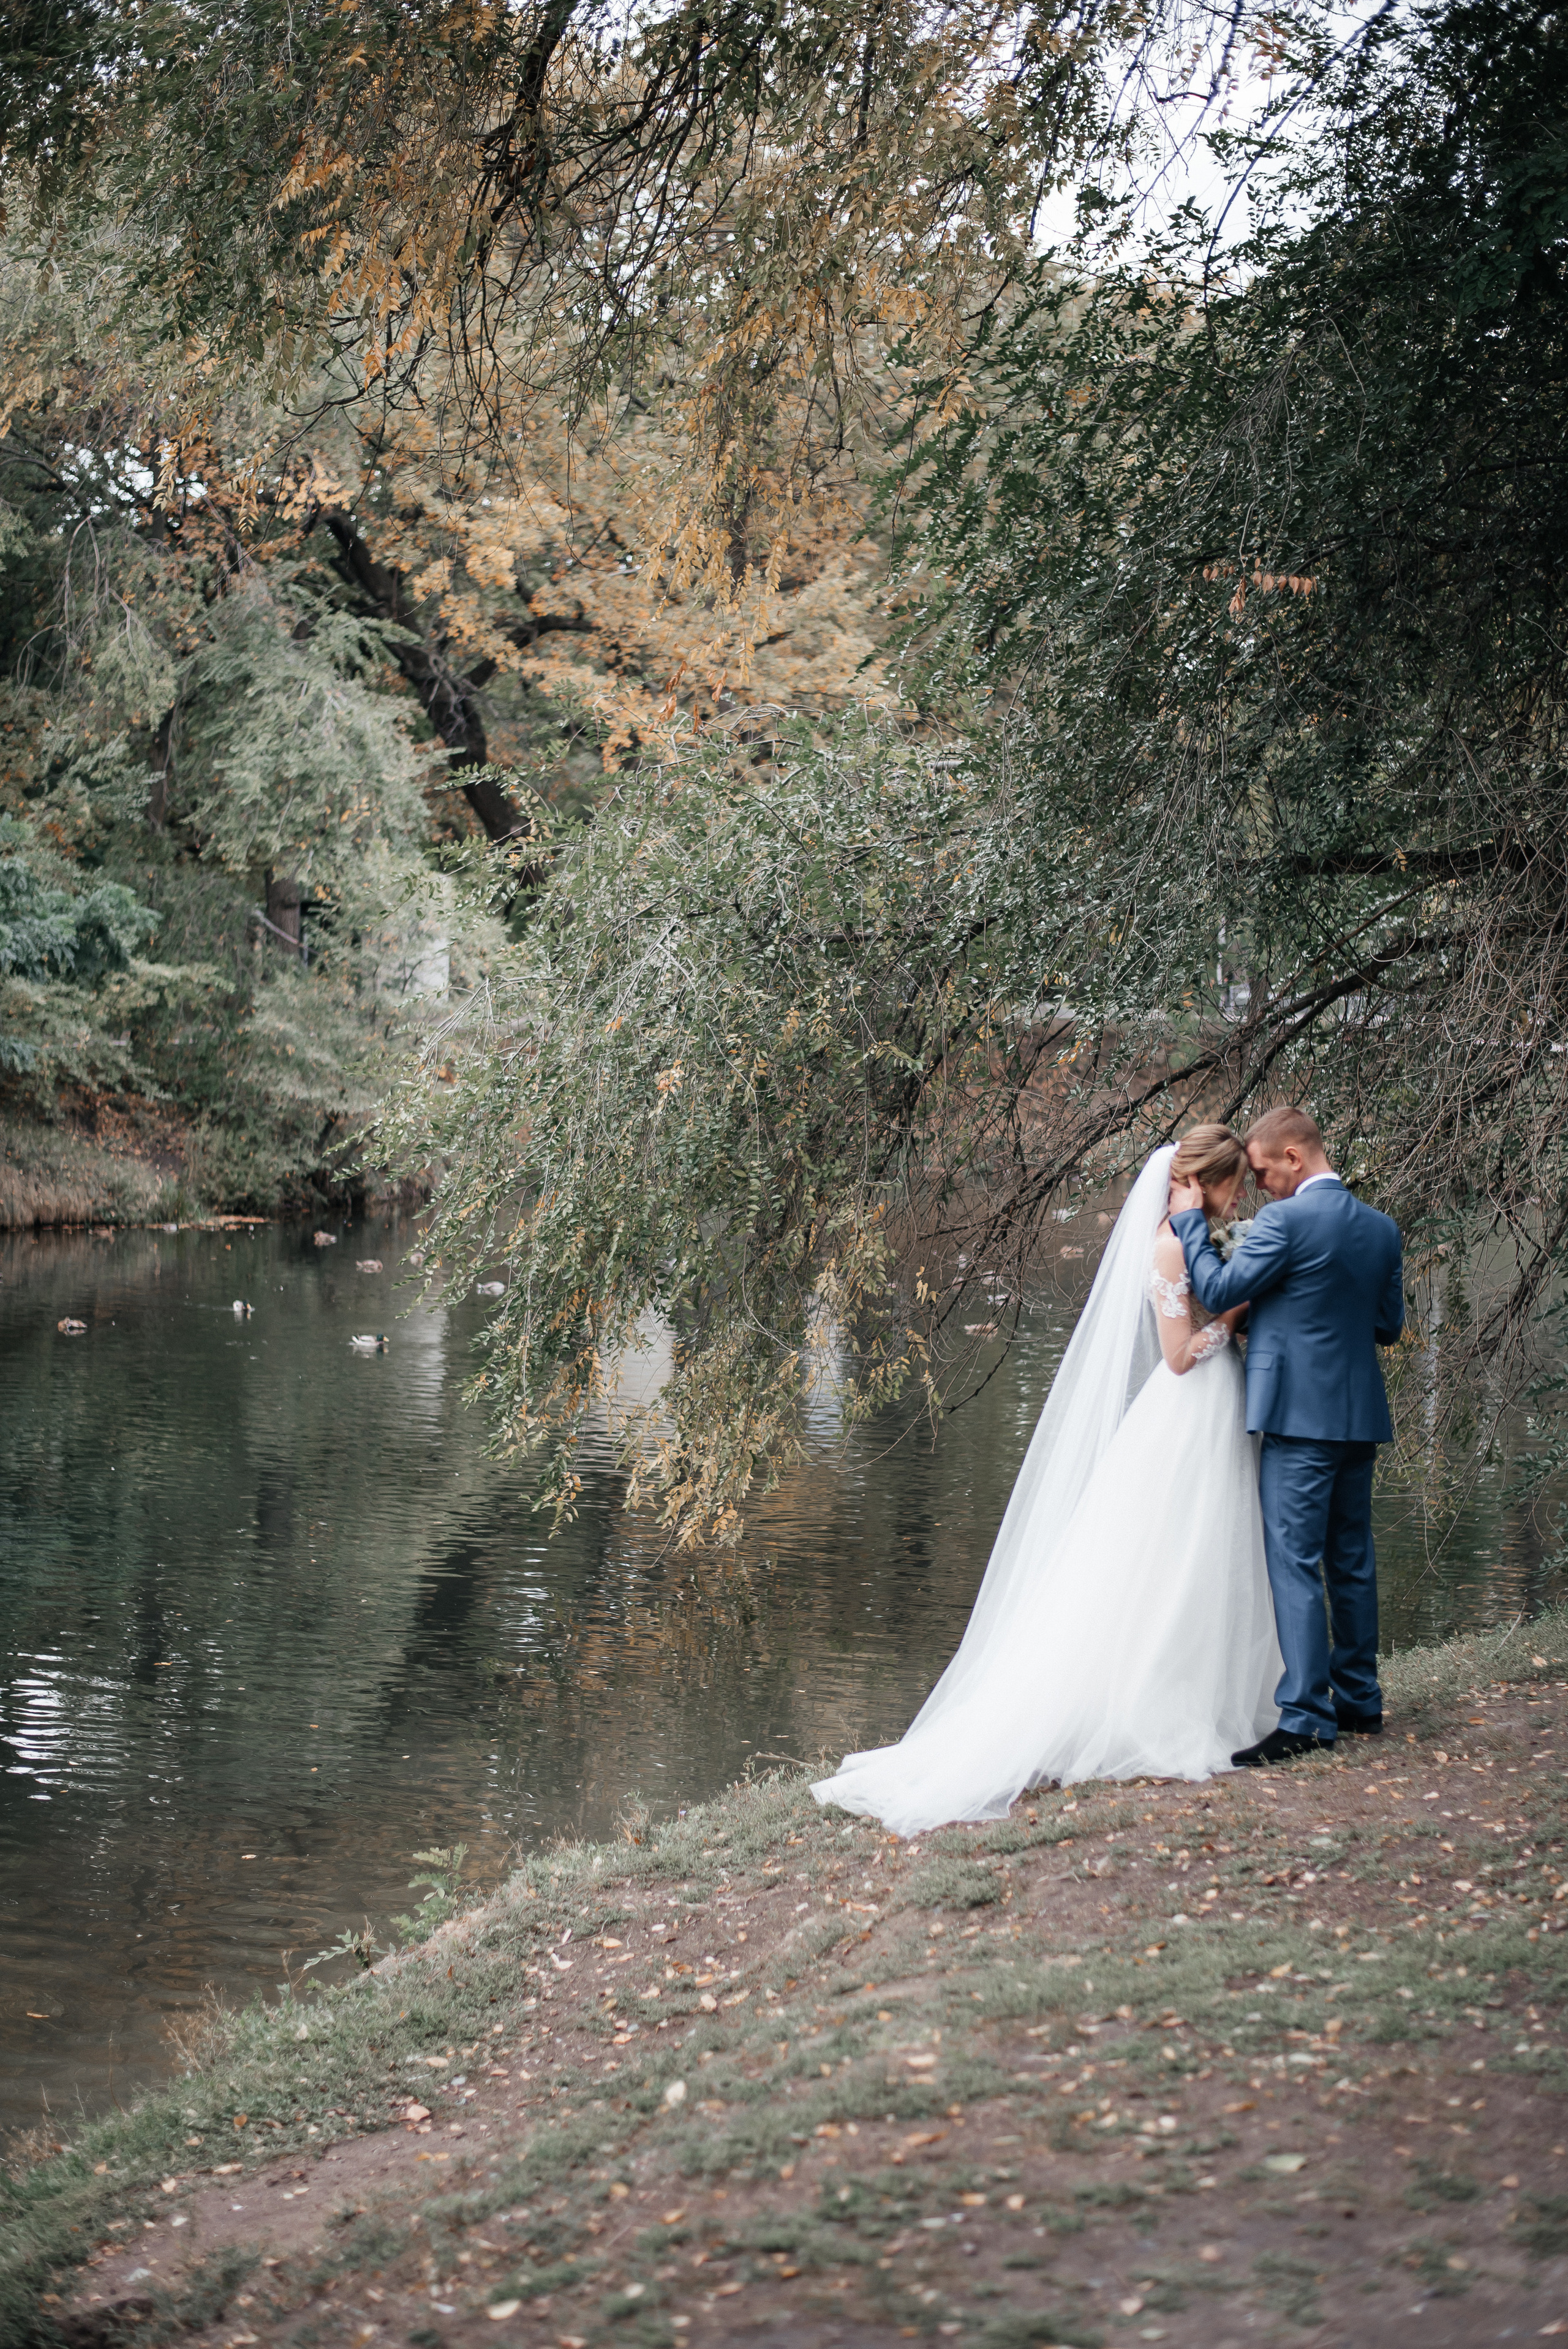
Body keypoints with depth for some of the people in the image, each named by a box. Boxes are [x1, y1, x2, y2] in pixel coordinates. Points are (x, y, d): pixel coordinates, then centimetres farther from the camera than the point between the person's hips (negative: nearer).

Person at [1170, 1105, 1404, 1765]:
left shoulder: (1286, 1221, -13)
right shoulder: (1382, 1227, 10)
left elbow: (1219, 1291, -10)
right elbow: (1389, 1325, 16)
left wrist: (1189, 1219, -1)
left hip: (1298, 1415, -8)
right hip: (1360, 1417, 8)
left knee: (1295, 1565, -7)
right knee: (1352, 1563, 15)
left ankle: (1306, 1717, -10)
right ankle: (1359, 1702, 23)